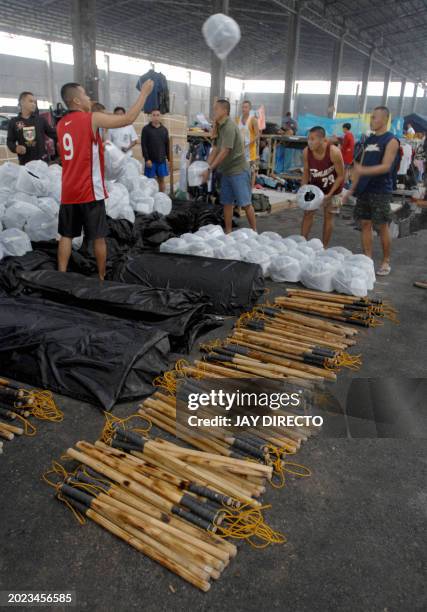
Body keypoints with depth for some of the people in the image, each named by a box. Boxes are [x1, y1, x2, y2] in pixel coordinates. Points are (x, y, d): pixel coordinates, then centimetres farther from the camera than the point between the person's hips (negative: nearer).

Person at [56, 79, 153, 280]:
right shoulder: (92, 119, -9)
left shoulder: (61, 124, 11)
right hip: (90, 191, -6)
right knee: (98, 237, 4)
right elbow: (128, 119, -10)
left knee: (66, 235, 9)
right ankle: (102, 278, 13)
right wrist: (144, 93, -1)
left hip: (68, 192, 6)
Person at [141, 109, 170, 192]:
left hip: (162, 160, 3)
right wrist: (147, 159, -12)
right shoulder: (146, 129, 0)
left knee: (161, 179, 6)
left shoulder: (164, 129, 10)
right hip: (151, 160, -3)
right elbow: (143, 145, -5)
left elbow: (167, 145, 11)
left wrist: (168, 158, 5)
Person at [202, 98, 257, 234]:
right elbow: (215, 149, 10)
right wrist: (206, 166, 0)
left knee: (245, 203, -4)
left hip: (238, 170, -9)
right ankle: (228, 232, 18)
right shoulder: (219, 127, 10)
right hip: (226, 171, 9)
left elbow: (224, 152, -23)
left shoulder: (229, 126, -17)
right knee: (227, 202, 10)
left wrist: (210, 169, -20)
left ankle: (254, 232, 6)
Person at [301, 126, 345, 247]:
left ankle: (324, 247, 13)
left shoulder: (334, 152, -30)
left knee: (328, 217, 4)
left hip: (332, 188, -3)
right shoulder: (306, 152, -19)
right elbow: (306, 173, -3)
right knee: (308, 213, 4)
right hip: (314, 186, 4)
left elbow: (340, 176, -20)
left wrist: (329, 194, -24)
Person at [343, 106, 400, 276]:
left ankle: (386, 262, 10)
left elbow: (386, 166, -17)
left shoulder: (391, 141, -7)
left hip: (381, 191, -6)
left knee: (382, 226, -1)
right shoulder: (369, 140, 14)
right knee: (365, 224, 6)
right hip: (364, 190, 6)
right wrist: (353, 188, 11)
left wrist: (363, 171, -29)